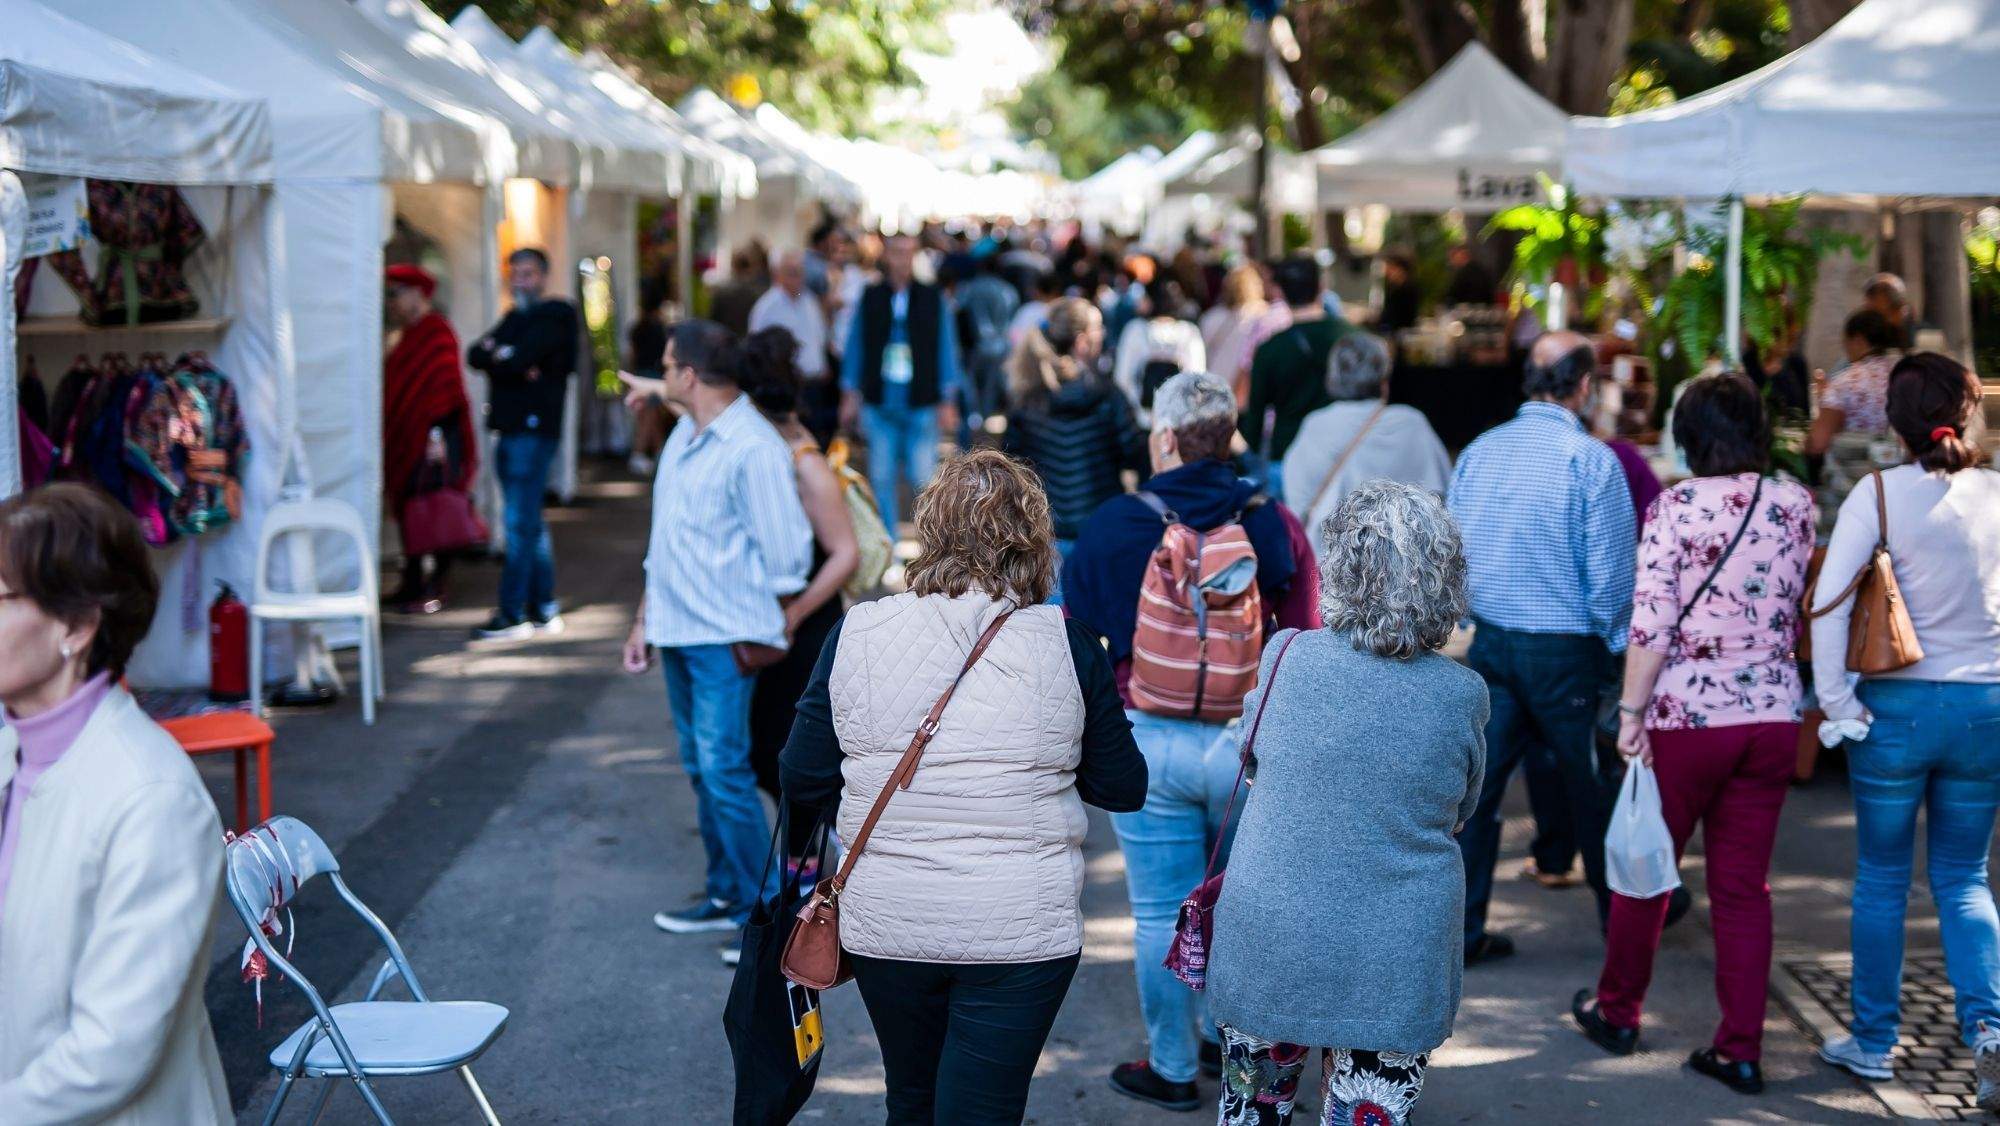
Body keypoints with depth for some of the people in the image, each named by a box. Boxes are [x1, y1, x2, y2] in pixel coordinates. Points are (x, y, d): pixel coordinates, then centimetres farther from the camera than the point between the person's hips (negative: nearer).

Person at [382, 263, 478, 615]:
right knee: (408, 511, 11)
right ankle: (413, 585, 16)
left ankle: (434, 590, -6)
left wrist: (436, 435, -23)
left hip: (430, 437, -10)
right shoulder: (410, 336, 18)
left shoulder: (436, 334, -11)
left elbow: (444, 387, -18)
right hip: (408, 440, 10)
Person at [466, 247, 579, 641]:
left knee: (520, 523, -10)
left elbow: (520, 358, -19)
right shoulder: (514, 318, 21)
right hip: (510, 428, 9)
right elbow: (474, 355, 8)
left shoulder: (552, 317, -6)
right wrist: (505, 359, -10)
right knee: (529, 522, 13)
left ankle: (513, 614, -10)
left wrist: (494, 354, 0)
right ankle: (545, 608, 19)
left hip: (534, 428, -9)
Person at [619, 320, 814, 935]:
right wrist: (645, 620, 19)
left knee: (724, 769, -11)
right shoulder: (684, 436, 12)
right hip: (676, 631, 9)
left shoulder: (754, 450, -17)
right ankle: (726, 892, 25)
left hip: (724, 637, -9)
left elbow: (785, 552, -15)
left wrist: (765, 631, -5)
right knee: (700, 768, 15)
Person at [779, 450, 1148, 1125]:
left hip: (884, 928, 2)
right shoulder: (1066, 646, -9)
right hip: (1021, 934, -2)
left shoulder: (856, 634, -6)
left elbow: (803, 782, 0)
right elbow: (1124, 789, 0)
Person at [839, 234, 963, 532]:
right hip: (880, 404, 2)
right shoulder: (870, 298, 5)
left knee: (924, 478, -3)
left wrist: (947, 402, 1)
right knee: (881, 478, 5)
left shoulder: (933, 300, 3)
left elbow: (946, 350, 5)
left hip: (921, 406, -1)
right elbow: (855, 347, 11)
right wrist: (850, 394, 8)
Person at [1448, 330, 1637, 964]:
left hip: (1491, 643, 4)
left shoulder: (1478, 452, 3)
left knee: (1478, 785, 6)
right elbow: (1609, 570, -11)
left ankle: (1461, 931, 8)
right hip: (1567, 648, -4)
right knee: (1593, 790, 12)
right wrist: (1613, 644, 4)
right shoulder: (1591, 460, -13)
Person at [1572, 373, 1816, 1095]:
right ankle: (1741, 1050, 11)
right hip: (1773, 713, 4)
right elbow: (1806, 612, 8)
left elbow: (1651, 621, -15)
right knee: (1744, 885, 9)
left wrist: (1632, 712, -11)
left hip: (1688, 714, -4)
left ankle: (1617, 1011, 29)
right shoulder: (1796, 506, 3)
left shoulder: (1676, 506, -10)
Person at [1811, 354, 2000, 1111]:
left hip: (1897, 707, -2)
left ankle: (1873, 1042, 21)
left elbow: (1828, 602, -16)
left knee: (1881, 877, 13)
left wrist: (1835, 697, -8)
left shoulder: (1880, 494, -10)